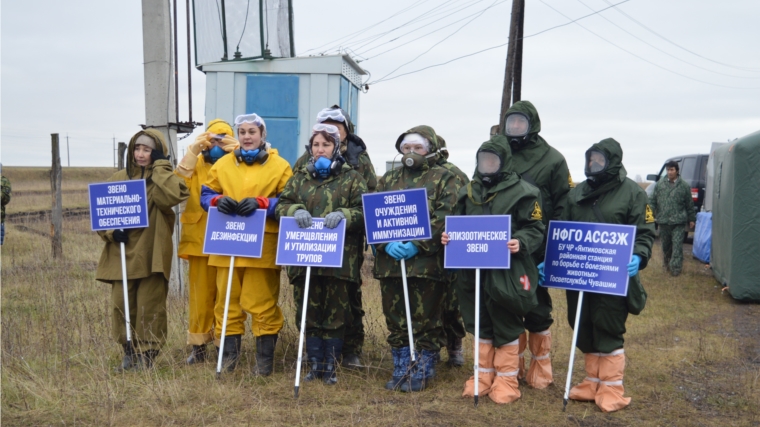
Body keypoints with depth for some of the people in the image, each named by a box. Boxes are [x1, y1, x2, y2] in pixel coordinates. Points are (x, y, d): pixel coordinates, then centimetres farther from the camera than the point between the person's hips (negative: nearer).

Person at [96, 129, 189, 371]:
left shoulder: (163, 179, 2)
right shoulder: (119, 178, 10)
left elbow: (171, 197, -22)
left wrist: (160, 165, -13)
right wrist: (111, 230, -8)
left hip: (151, 254, -3)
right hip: (122, 253, 3)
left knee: (149, 305, 0)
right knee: (121, 303, 4)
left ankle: (146, 354, 12)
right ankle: (129, 351, 20)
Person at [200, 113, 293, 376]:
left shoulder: (279, 166, 3)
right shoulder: (223, 164, 14)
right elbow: (205, 195, 13)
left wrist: (261, 203, -19)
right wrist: (219, 201, -10)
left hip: (263, 245, -3)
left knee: (262, 302, -1)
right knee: (227, 300, 8)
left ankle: (265, 359, 11)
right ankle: (228, 355, 20)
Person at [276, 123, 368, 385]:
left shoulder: (351, 178, 4)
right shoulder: (300, 178, 14)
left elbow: (364, 210, -5)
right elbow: (281, 205, 6)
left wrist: (343, 214, -24)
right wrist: (295, 210, -16)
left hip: (340, 258, -3)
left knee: (336, 313, 4)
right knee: (308, 312, 8)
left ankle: (331, 367, 17)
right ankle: (315, 364, 21)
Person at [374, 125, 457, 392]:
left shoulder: (443, 178, 4)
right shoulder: (388, 180, 16)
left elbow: (445, 218, -9)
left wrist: (417, 245, -17)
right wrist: (387, 243, -11)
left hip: (427, 262, -4)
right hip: (390, 261, 4)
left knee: (425, 321, 4)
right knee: (395, 320, 10)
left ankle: (422, 371, 17)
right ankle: (401, 369, 22)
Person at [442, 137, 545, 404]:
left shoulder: (522, 192, -6)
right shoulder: (469, 192, 11)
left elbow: (535, 230, -7)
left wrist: (521, 243, -25)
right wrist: (449, 236, 0)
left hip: (507, 272, -5)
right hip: (474, 271, 5)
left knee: (506, 326, 5)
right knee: (480, 324, 14)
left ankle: (507, 379, 18)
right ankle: (484, 375, 27)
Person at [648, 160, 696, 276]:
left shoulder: (684, 186, 1)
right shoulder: (659, 184, 6)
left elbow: (690, 204, 6)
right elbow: (653, 200, 10)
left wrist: (691, 219, 8)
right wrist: (653, 213, 1)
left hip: (678, 222, -3)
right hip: (663, 222, 3)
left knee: (677, 245, -6)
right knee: (665, 245, 14)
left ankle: (675, 267, -4)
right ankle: (667, 263, 30)